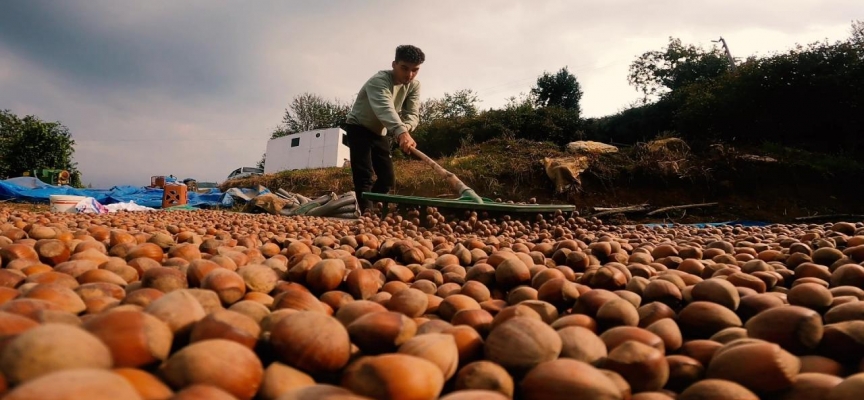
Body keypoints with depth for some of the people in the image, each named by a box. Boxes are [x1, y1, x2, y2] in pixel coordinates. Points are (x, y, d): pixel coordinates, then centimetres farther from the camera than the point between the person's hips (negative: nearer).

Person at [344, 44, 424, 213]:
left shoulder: (414, 85, -10)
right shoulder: (379, 81, -31)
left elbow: (413, 113, -19)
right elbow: (385, 108, -50)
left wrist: (405, 128, -44)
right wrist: (401, 132, -68)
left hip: (380, 131, 6)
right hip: (359, 128, -6)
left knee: (388, 178, 1)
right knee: (364, 176, -20)